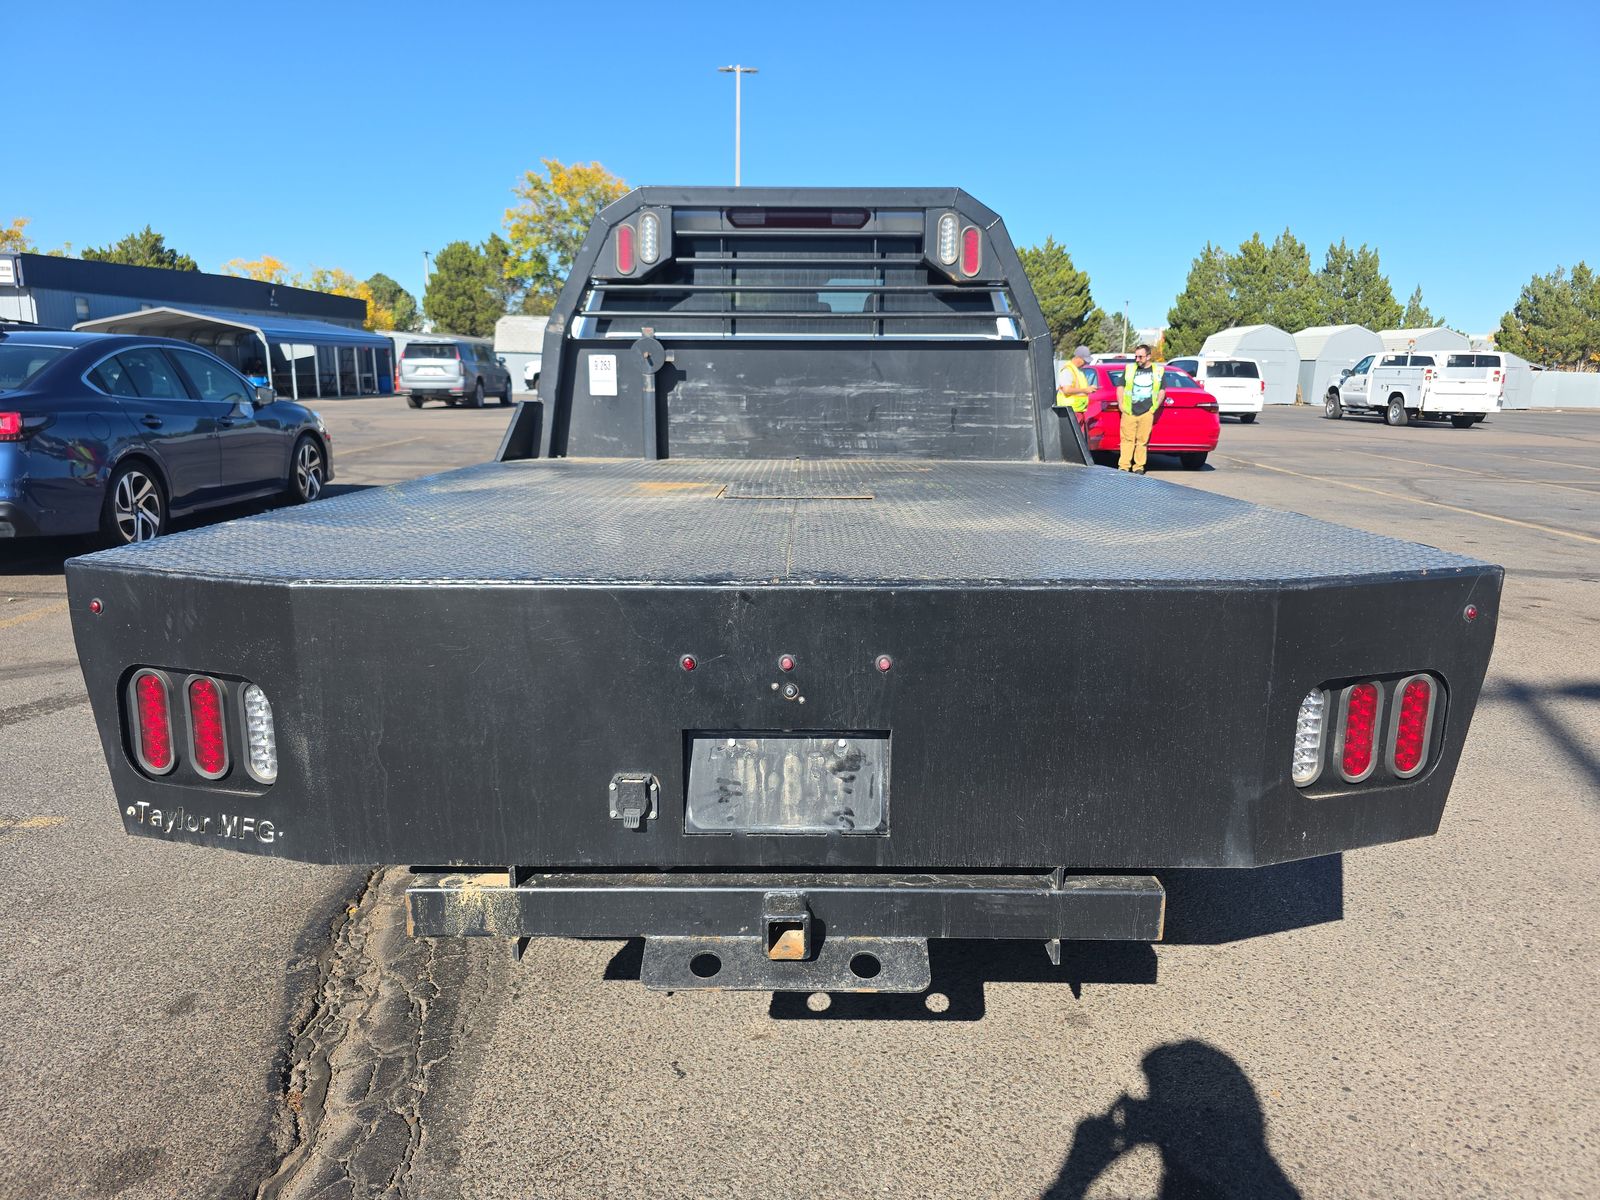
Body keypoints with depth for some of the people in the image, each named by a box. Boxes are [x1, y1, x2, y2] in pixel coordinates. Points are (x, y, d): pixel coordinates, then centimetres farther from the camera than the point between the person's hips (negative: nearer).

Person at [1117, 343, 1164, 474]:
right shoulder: (1129, 369, 10)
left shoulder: (1158, 371, 9)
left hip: (1147, 413, 0)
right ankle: (1123, 466, -1)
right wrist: (1121, 404, 4)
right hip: (1129, 412, 0)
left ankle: (1139, 467, 7)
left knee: (1142, 441, 1)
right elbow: (1120, 387, 14)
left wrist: (1155, 407, 4)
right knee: (1127, 440, -2)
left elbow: (1162, 391, 15)